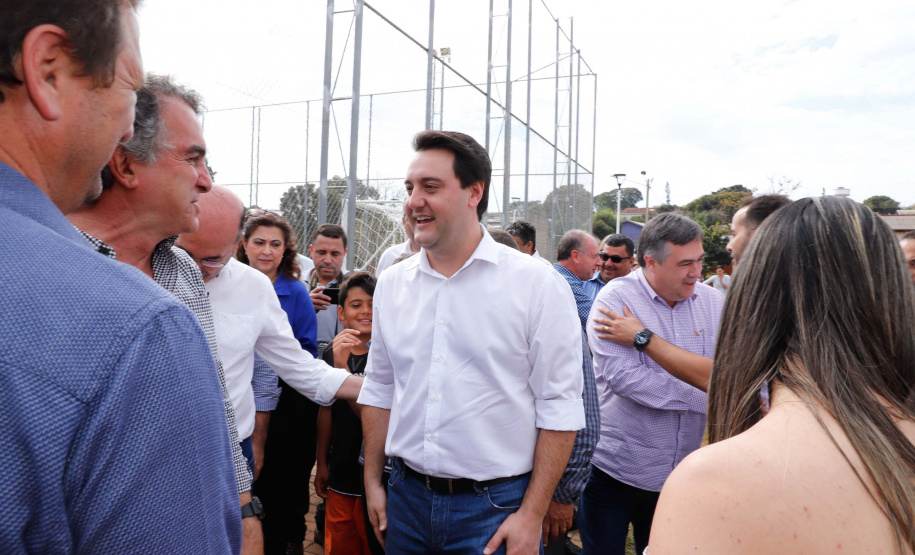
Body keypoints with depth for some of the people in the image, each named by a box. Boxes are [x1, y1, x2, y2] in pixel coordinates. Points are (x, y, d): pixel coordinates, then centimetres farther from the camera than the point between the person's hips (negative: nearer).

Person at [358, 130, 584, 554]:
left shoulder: (538, 285, -11)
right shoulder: (391, 283, 3)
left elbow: (559, 408, -10)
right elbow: (379, 389, 10)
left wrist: (532, 515, -11)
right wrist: (372, 480, 10)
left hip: (496, 506, -4)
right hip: (407, 497, 4)